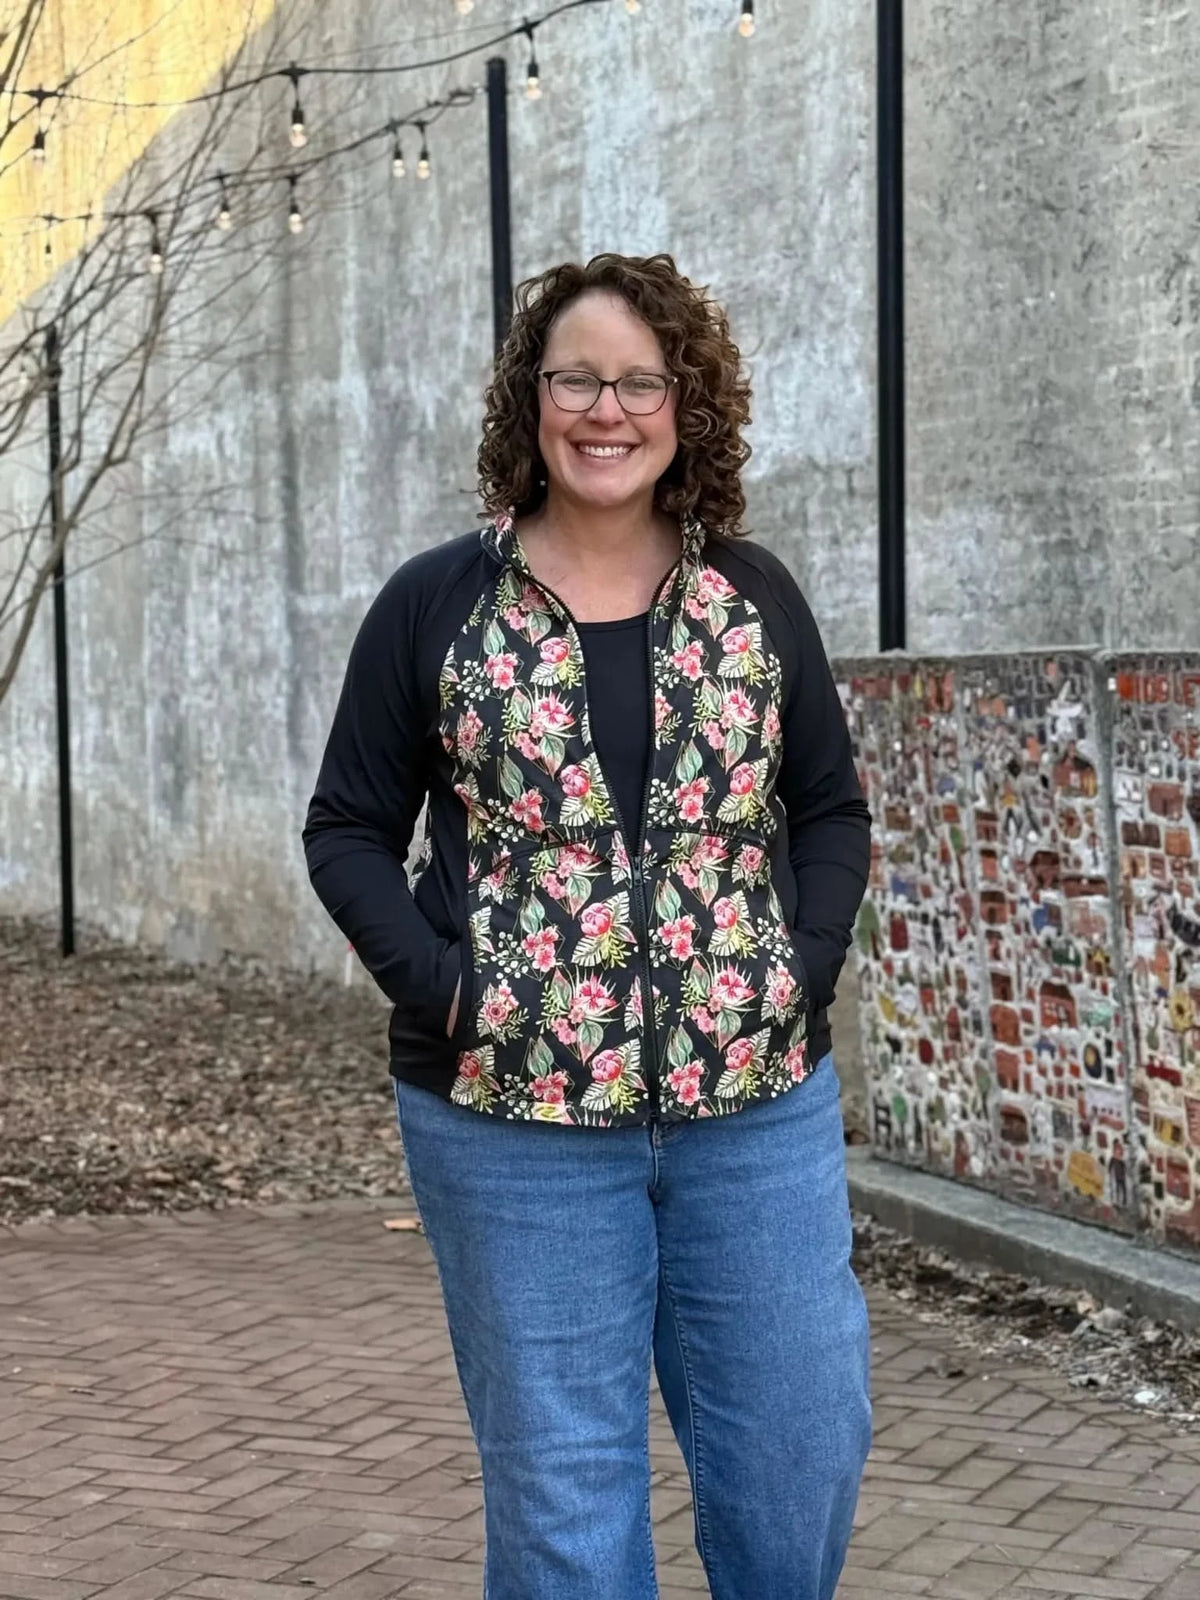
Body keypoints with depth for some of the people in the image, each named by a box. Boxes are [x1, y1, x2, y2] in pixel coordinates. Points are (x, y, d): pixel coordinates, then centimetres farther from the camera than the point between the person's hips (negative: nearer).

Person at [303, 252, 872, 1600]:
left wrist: (801, 967, -5)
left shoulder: (752, 598, 5)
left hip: (756, 1102, 2)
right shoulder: (436, 606, 0)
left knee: (802, 1444, 7)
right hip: (515, 1116, -2)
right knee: (559, 1481, 6)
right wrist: (444, 988, -11)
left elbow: (829, 809, 11)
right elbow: (349, 830, 3)